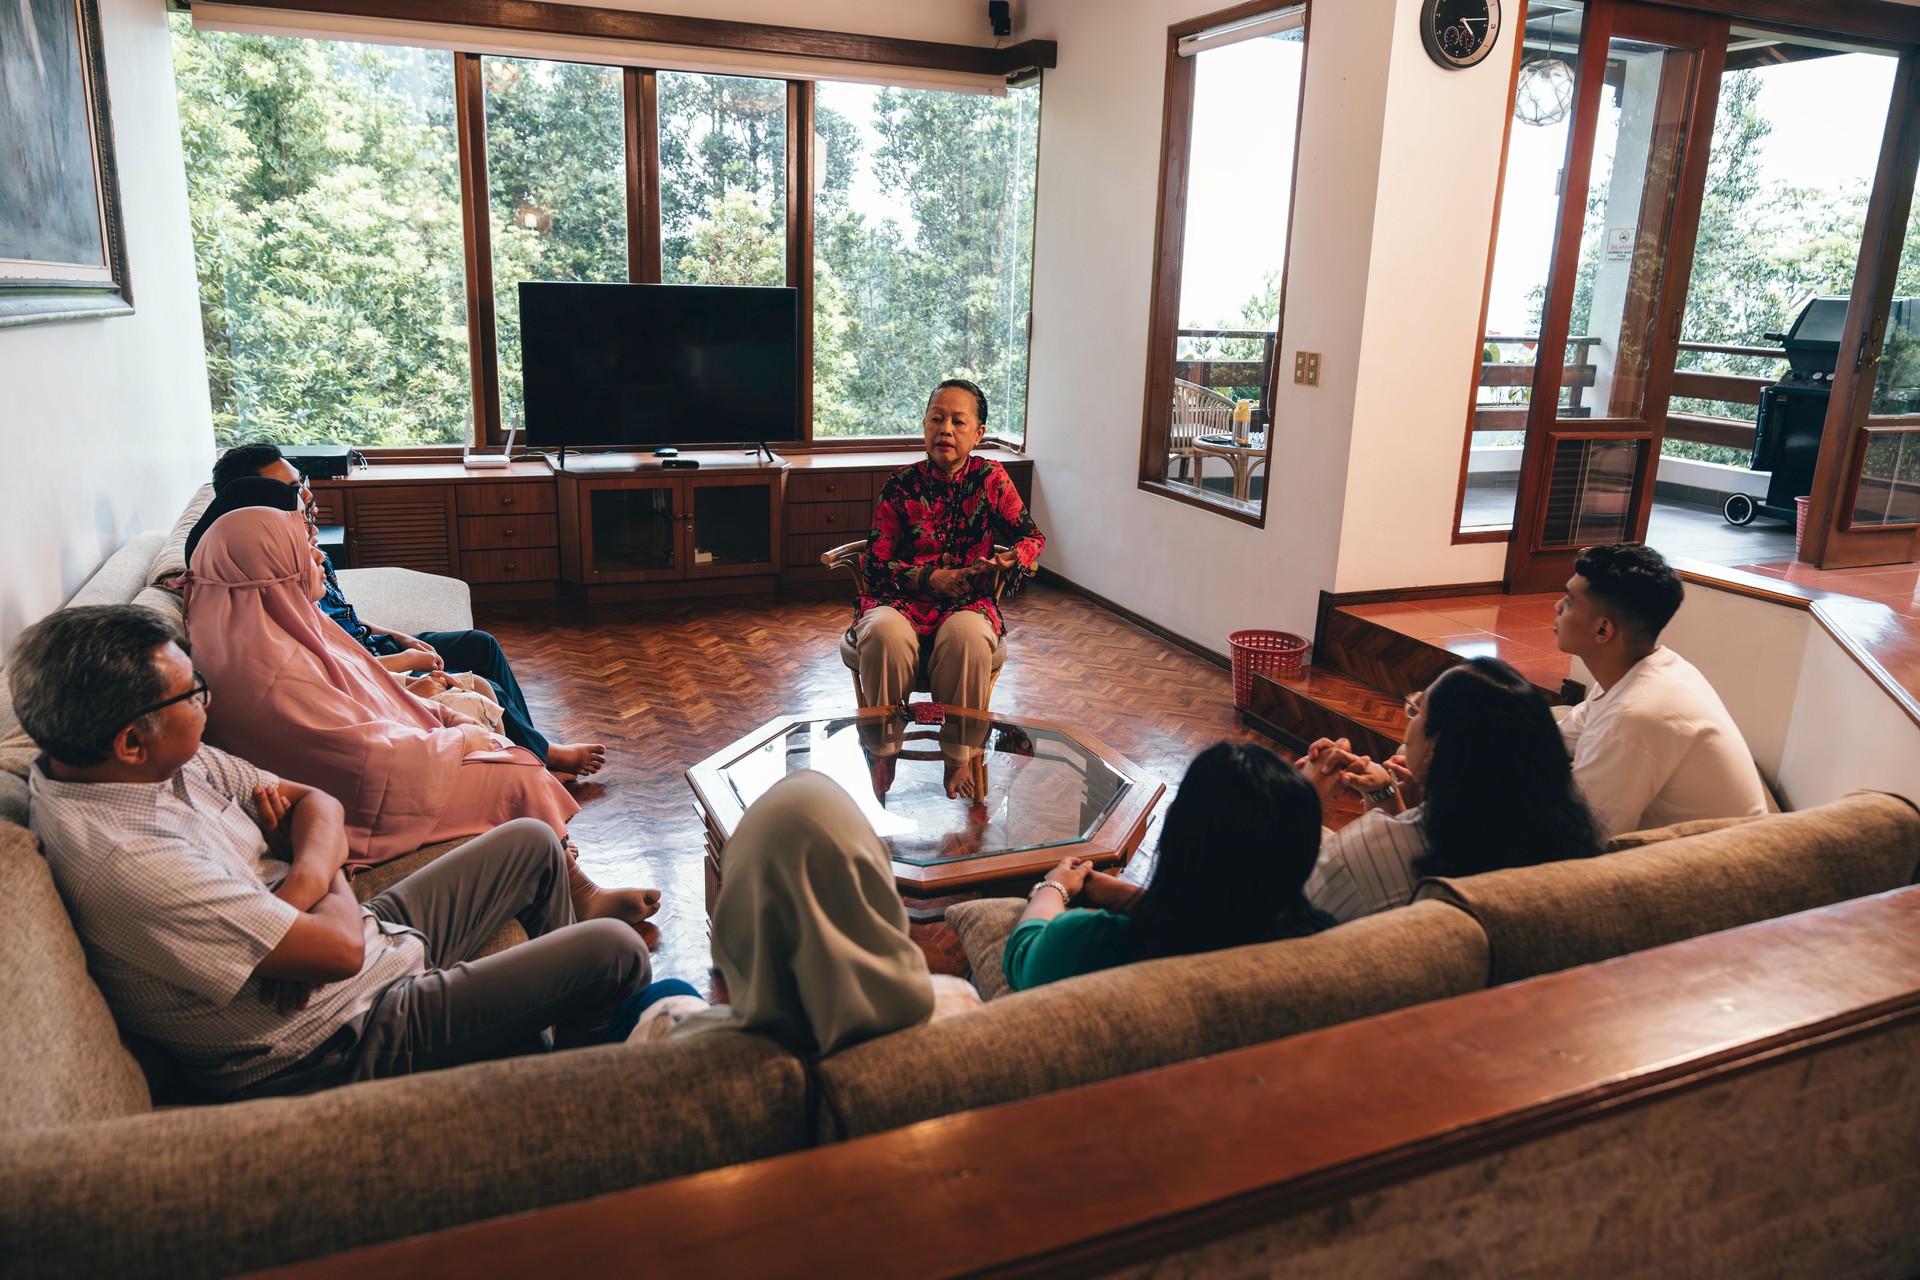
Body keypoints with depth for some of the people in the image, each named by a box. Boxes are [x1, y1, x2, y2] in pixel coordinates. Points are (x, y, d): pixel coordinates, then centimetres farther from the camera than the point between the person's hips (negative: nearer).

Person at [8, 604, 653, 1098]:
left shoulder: (169, 759, -5)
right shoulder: (127, 861, -34)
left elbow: (314, 802, 4)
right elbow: (337, 949, -32)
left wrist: (303, 884, -17)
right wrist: (336, 890, -9)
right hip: (344, 1044, -9)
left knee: (531, 843, 19)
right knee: (615, 952, -8)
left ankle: (560, 987, 42)